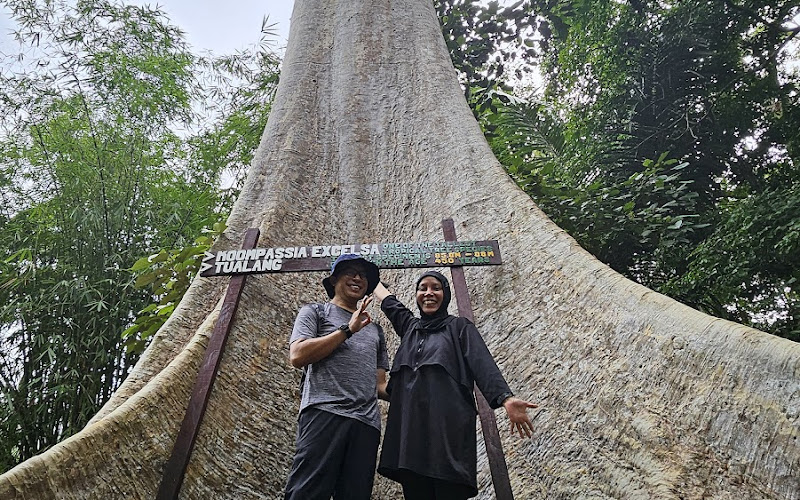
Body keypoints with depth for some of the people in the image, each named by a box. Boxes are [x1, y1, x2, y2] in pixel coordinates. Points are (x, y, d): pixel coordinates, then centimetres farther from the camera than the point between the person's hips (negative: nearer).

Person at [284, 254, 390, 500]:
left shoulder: (375, 329, 28)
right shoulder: (315, 311, 15)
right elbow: (297, 356, -3)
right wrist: (347, 330, -4)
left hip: (367, 423, 5)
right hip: (324, 413, -5)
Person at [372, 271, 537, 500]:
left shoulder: (459, 327, 10)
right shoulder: (409, 326, 22)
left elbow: (483, 364, -4)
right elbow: (386, 298, 36)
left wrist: (505, 398, -20)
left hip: (449, 427, -4)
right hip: (410, 428, 4)